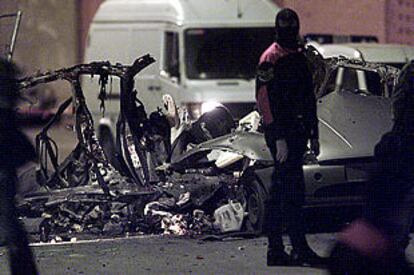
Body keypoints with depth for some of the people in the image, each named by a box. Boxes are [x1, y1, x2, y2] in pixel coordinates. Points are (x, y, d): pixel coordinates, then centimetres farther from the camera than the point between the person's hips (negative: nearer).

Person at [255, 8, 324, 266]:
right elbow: (267, 101, -15)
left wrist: (313, 134, 18)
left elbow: (308, 99, 22)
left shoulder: (299, 57, 17)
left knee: (280, 193, 10)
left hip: (297, 132, 9)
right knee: (294, 192, -11)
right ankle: (300, 249, -11)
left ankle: (276, 250, 13)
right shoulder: (271, 59, -10)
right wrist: (279, 139, -20)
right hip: (281, 133, -9)